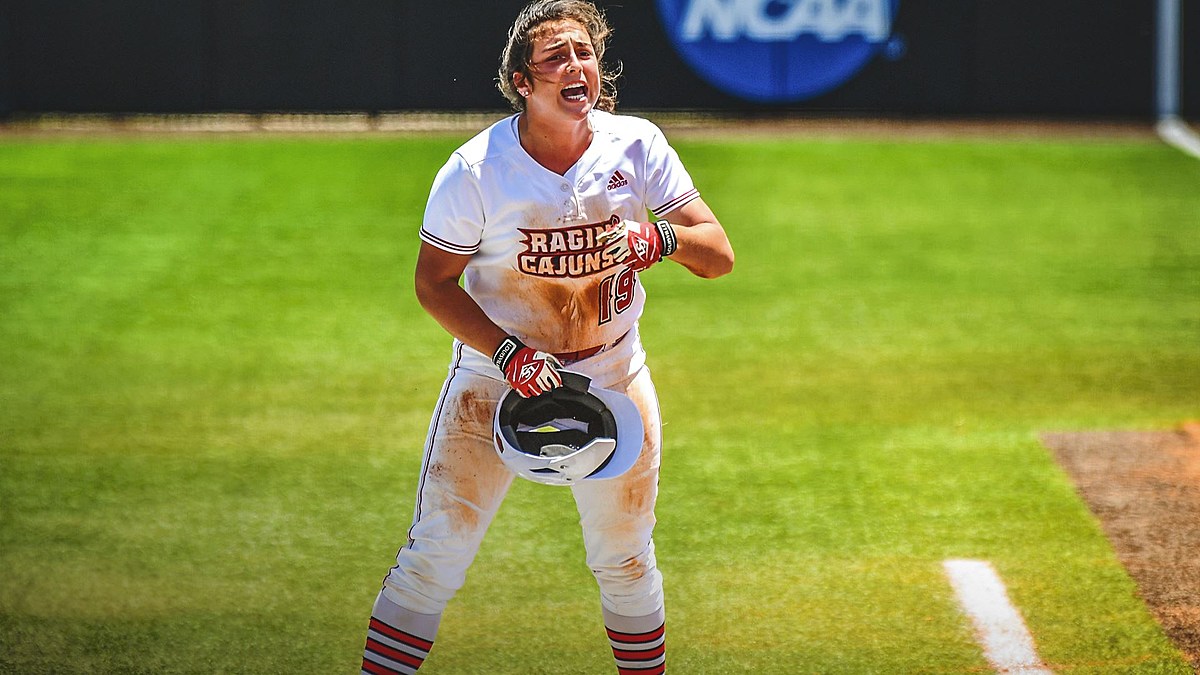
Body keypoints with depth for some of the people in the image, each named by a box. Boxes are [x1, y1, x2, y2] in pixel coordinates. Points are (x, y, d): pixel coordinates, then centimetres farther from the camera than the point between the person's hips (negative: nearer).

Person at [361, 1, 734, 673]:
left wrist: (660, 238, -32)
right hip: (494, 379, -2)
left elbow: (720, 255, -11)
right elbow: (434, 282, -8)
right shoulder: (476, 170, -16)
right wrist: (508, 353, -22)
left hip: (612, 379, 2)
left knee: (625, 560, 14)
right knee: (435, 555, -5)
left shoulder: (637, 146, -10)